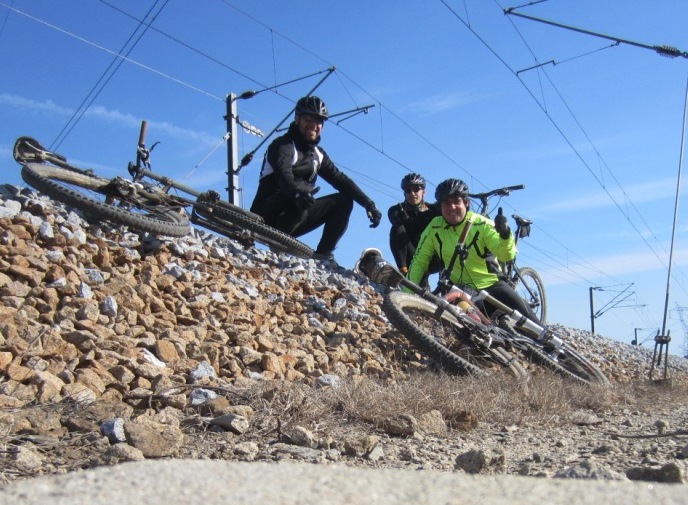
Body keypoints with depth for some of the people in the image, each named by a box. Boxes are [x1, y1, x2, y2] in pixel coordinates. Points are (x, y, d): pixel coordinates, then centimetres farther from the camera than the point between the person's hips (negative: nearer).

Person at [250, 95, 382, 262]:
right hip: (268, 216, -8)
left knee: (344, 200, 2)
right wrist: (298, 192, -53)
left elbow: (340, 179, 7)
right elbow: (283, 174, -31)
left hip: (293, 219, 8)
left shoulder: (317, 153, 13)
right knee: (301, 195, -35)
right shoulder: (283, 145, -10)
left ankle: (323, 255, -3)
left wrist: (368, 204, -5)